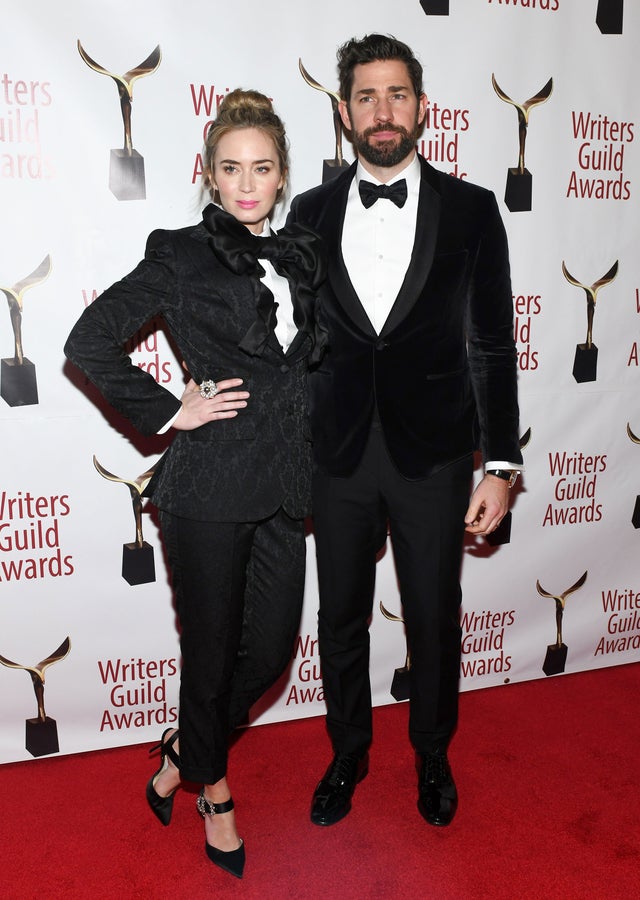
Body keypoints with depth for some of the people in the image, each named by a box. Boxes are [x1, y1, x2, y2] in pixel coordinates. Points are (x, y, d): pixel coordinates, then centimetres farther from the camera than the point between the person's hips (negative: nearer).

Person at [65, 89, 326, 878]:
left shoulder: (301, 255, 11)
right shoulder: (181, 256, -4)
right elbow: (89, 343, -8)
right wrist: (168, 411, -9)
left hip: (283, 486, 5)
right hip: (210, 487, -5)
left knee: (272, 647, 11)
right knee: (212, 649, 9)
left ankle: (186, 749, 40)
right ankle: (212, 789, 37)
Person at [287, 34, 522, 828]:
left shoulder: (471, 210, -2)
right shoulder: (310, 212, 4)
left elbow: (492, 345, -2)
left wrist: (500, 464, -6)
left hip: (434, 456, -1)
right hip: (337, 456, 2)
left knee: (435, 621, 13)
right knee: (340, 620, 15)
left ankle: (433, 756, 41)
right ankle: (347, 754, 40)